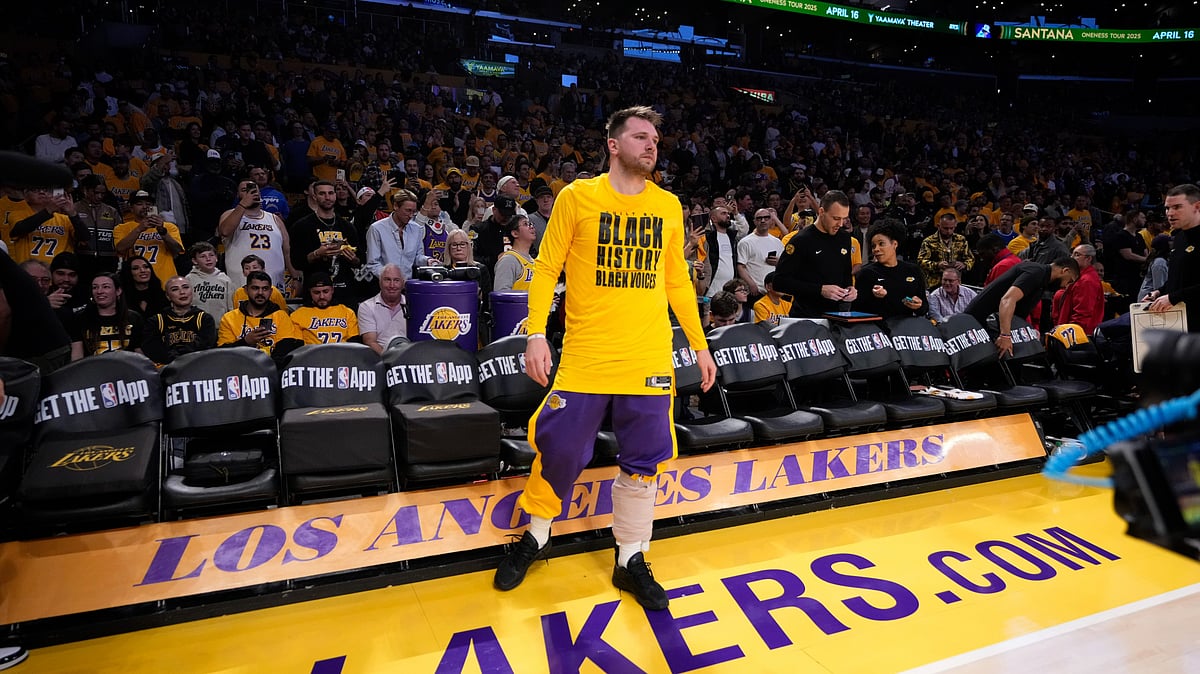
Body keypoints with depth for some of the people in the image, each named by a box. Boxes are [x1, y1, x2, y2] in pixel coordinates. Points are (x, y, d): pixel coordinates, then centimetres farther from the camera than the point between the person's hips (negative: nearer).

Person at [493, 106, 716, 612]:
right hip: (585, 356, -2)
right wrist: (536, 333, -10)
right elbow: (546, 268, 0)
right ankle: (536, 536, 31)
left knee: (642, 463, 7)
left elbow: (677, 282, 16)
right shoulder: (578, 196, 1)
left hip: (649, 359, 3)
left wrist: (699, 344, 13)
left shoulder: (669, 206, 10)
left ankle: (630, 560, 26)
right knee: (560, 452, 4)